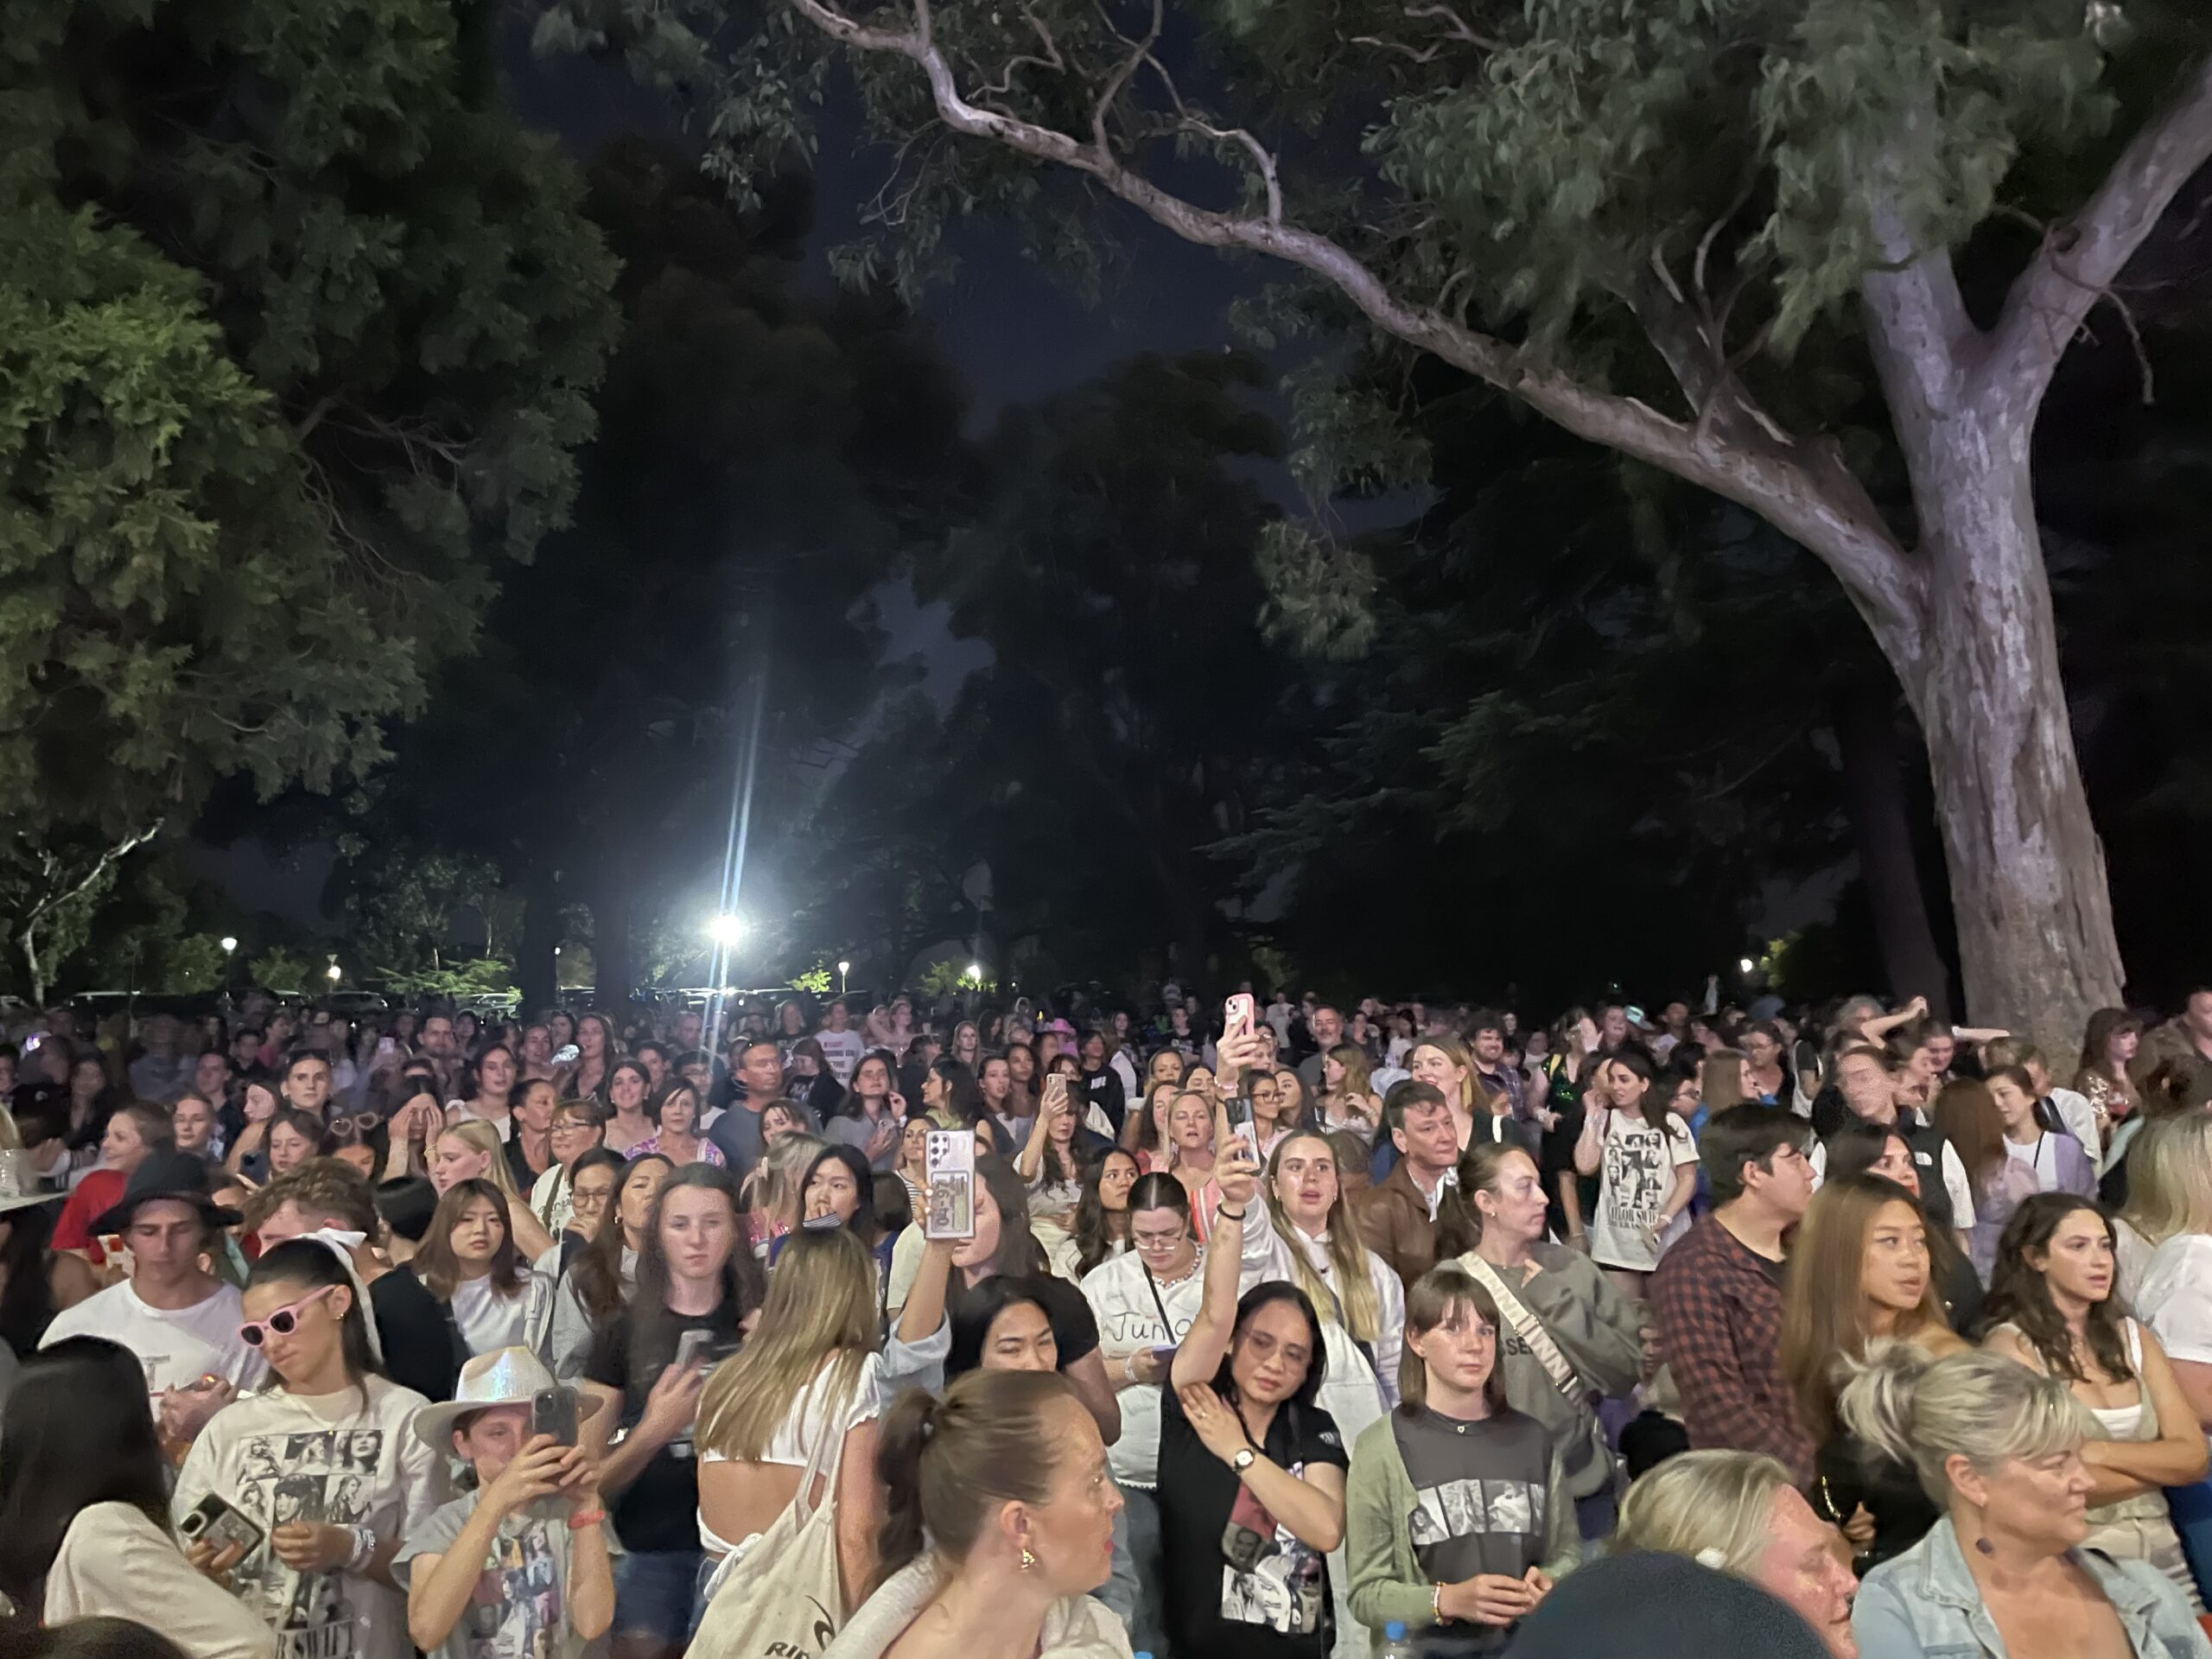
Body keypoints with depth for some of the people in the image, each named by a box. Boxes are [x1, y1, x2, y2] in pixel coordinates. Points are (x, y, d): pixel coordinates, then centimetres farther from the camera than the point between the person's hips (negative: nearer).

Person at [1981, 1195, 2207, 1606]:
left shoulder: (2133, 1337, 10)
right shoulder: (2010, 1345, -8)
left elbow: (2193, 1457, 3)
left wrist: (2099, 1452, -12)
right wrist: (2158, 1466, 1)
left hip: (2162, 1554, 5)